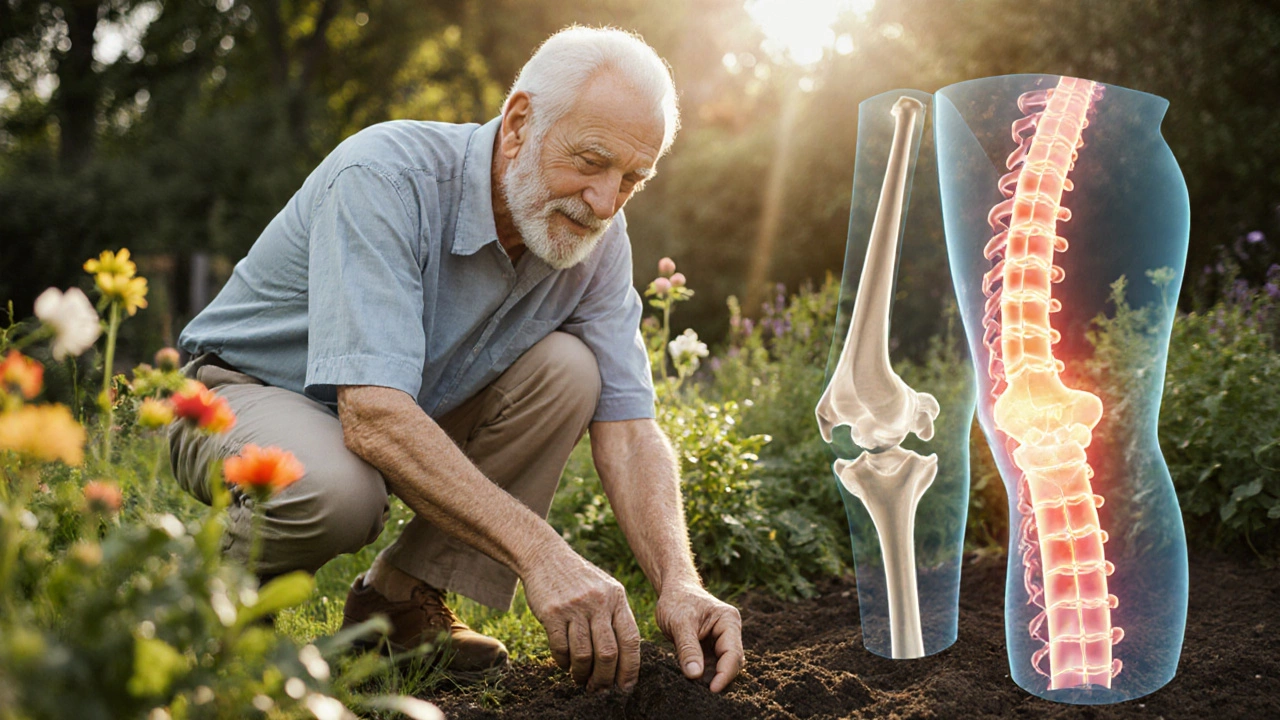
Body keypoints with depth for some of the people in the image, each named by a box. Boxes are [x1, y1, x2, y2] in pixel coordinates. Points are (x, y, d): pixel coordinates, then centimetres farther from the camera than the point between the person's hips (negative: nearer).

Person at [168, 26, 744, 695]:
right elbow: (374, 417, -40)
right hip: (243, 390, -6)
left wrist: (679, 584, -29)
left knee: (567, 370, -17)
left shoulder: (596, 239, -11)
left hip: (418, 416, 6)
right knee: (339, 489, -38)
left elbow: (627, 427, -12)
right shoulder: (384, 178, -31)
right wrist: (540, 553, -47)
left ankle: (404, 597, -7)